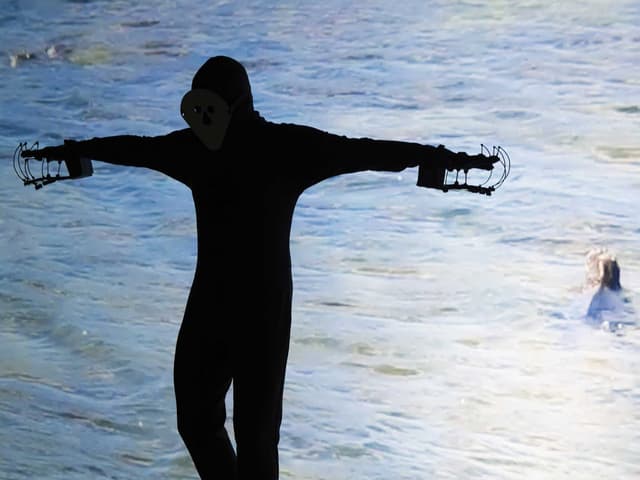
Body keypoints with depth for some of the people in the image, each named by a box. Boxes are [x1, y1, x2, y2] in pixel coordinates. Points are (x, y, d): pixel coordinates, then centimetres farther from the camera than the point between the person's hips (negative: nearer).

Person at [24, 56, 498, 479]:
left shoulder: (287, 146, -11)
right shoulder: (194, 145, 5)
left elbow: (365, 151, -19)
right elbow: (133, 148, 22)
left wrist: (442, 156, -30)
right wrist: (73, 151, 36)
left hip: (264, 309, -6)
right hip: (208, 304, 6)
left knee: (256, 432, -2)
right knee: (196, 421, 11)